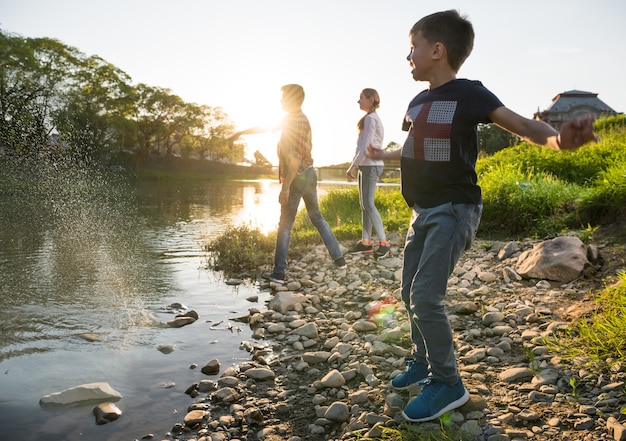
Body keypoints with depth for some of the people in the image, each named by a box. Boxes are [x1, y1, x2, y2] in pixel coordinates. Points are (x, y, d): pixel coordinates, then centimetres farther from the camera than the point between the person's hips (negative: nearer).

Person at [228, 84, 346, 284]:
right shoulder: (292, 118, 14)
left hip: (297, 178, -9)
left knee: (285, 226, -2)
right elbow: (266, 127, 23)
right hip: (310, 175, 9)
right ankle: (338, 258, 19)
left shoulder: (297, 122, -16)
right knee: (317, 217, 18)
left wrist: (285, 187, -25)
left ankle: (278, 272, 2)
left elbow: (295, 157, -23)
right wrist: (240, 133, 27)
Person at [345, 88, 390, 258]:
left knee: (368, 204, -11)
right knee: (364, 204, 9)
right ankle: (365, 242, 12)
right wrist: (356, 166, 14)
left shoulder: (370, 118, -11)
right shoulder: (372, 118, 18)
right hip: (367, 165, 10)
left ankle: (384, 243, -9)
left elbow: (366, 146, -18)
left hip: (370, 165, -10)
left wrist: (352, 166, -16)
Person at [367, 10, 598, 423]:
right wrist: (383, 154, 47)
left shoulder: (468, 93, -11)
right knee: (411, 293, 13)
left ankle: (448, 384, 1)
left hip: (454, 211, -8)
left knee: (426, 297, -16)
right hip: (423, 212, 8)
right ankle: (424, 361, 31)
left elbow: (521, 125, -21)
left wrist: (559, 138, -44)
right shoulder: (418, 102, 11)